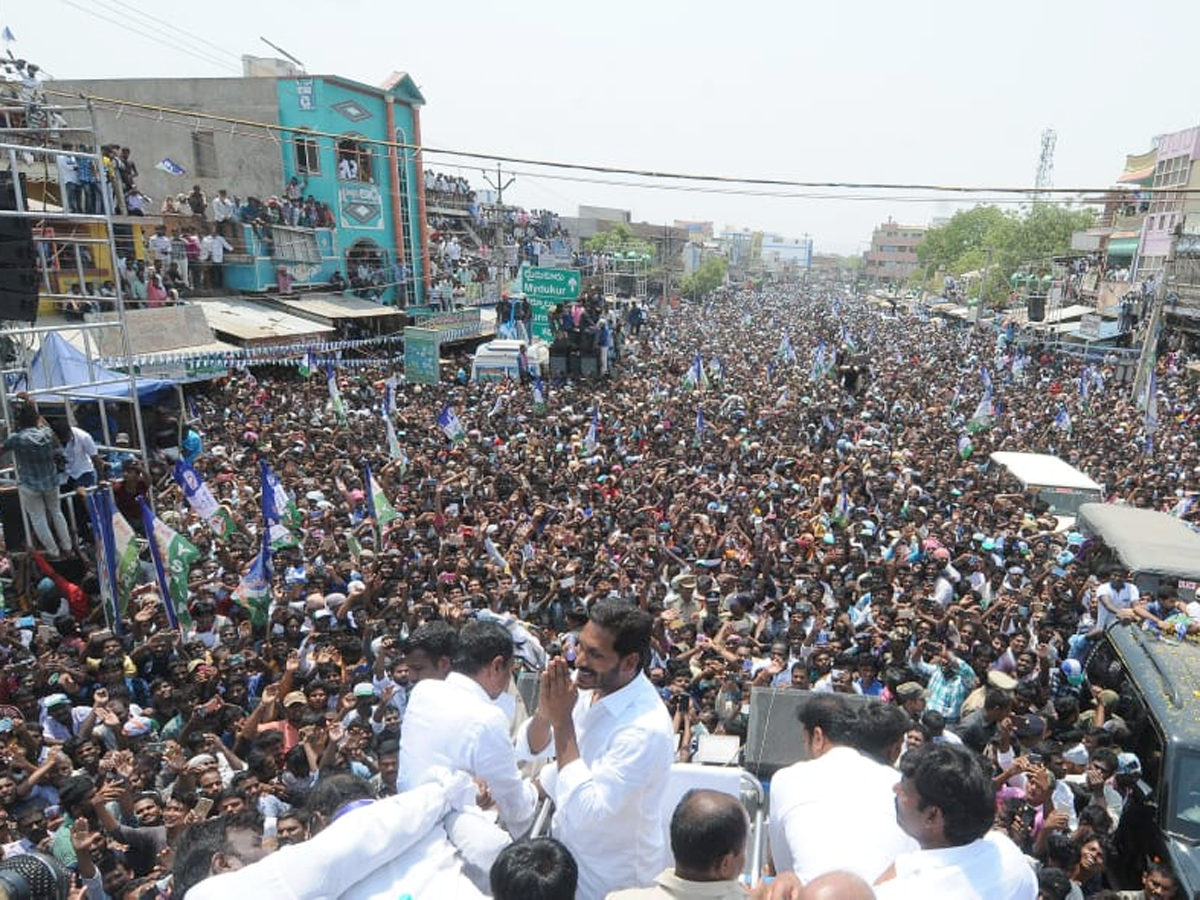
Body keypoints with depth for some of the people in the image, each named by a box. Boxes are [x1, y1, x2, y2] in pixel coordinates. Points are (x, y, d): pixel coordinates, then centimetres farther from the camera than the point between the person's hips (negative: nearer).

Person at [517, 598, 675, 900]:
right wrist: (544, 711, -26)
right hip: (568, 845, 6)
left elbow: (583, 811, -34)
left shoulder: (647, 728, -33)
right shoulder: (587, 685, -12)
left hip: (609, 875, -6)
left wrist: (562, 721, -32)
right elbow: (528, 750, -5)